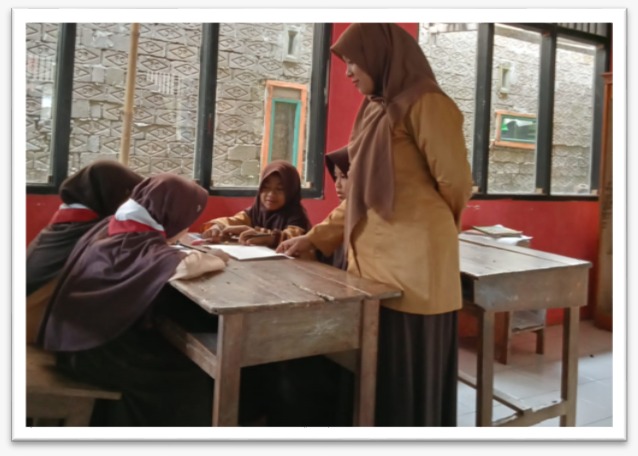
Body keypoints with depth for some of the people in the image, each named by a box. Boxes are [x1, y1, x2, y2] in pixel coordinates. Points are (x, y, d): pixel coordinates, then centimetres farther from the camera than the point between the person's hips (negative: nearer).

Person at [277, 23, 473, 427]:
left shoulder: (424, 102, -6)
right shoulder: (376, 110, 19)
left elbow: (455, 182, -6)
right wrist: (314, 237, 16)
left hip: (412, 263, -8)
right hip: (374, 259, 8)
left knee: (407, 374, 1)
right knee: (377, 371, 12)